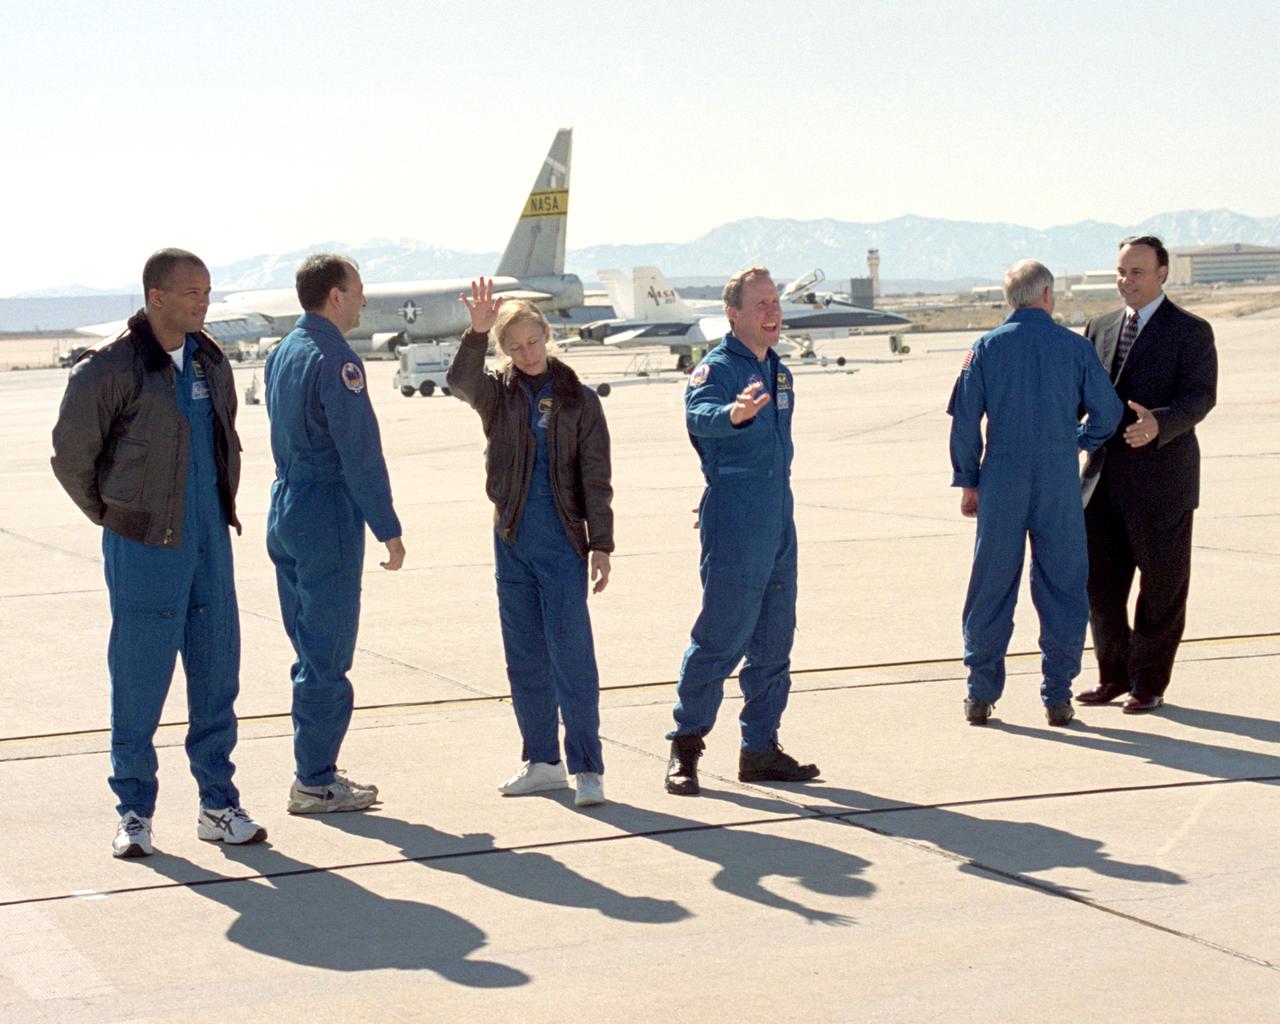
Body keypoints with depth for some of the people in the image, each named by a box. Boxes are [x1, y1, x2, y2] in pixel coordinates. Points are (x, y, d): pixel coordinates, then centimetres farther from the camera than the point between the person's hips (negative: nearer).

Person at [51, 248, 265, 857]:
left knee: (217, 675, 7)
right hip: (144, 549, -5)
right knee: (139, 680, 1)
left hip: (209, 540, 6)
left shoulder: (211, 362, 8)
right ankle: (134, 812, 13)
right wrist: (116, 517, 5)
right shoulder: (109, 370, -11)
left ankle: (218, 805, 17)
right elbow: (71, 456, -2)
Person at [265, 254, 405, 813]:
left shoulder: (280, 354, 13)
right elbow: (360, 452, -18)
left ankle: (316, 771, 21)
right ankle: (314, 783, 2)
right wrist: (388, 529, -13)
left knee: (312, 652, 15)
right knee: (327, 656, -3)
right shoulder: (334, 359, -15)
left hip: (285, 510, 9)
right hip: (327, 515, -9)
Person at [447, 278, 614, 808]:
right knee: (524, 656, 9)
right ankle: (542, 761, 19)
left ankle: (586, 766, -5)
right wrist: (476, 333, -31)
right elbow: (461, 381, -17)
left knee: (571, 653, -8)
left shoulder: (578, 401, 1)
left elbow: (595, 479, 0)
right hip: (512, 540, 3)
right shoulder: (498, 394, 6)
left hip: (562, 544, -3)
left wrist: (600, 544, -5)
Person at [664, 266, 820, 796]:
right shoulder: (715, 368, -9)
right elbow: (699, 415, -31)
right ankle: (685, 747, 4)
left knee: (773, 642, 10)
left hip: (779, 526, 8)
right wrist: (732, 413, -52)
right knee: (721, 638, -7)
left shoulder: (779, 374, 16)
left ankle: (761, 749, 18)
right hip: (733, 528, -8)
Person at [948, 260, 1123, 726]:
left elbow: (965, 420, -1)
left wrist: (968, 481, 7)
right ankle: (1057, 696, 8)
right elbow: (1108, 412, 2)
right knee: (1063, 586, 8)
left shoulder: (986, 348, 1)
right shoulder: (1075, 347, 1)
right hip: (1059, 479, 0)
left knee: (992, 586, 8)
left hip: (1002, 480, 1)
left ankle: (980, 694, 10)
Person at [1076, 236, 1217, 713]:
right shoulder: (1100, 328, 13)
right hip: (1105, 479, 5)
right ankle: (1114, 675, 23)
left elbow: (1200, 396, -15)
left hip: (1161, 481, -5)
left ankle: (1149, 683, 14)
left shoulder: (1190, 332, -4)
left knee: (1161, 587, 4)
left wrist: (1158, 424, -33)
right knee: (1100, 582, 8)